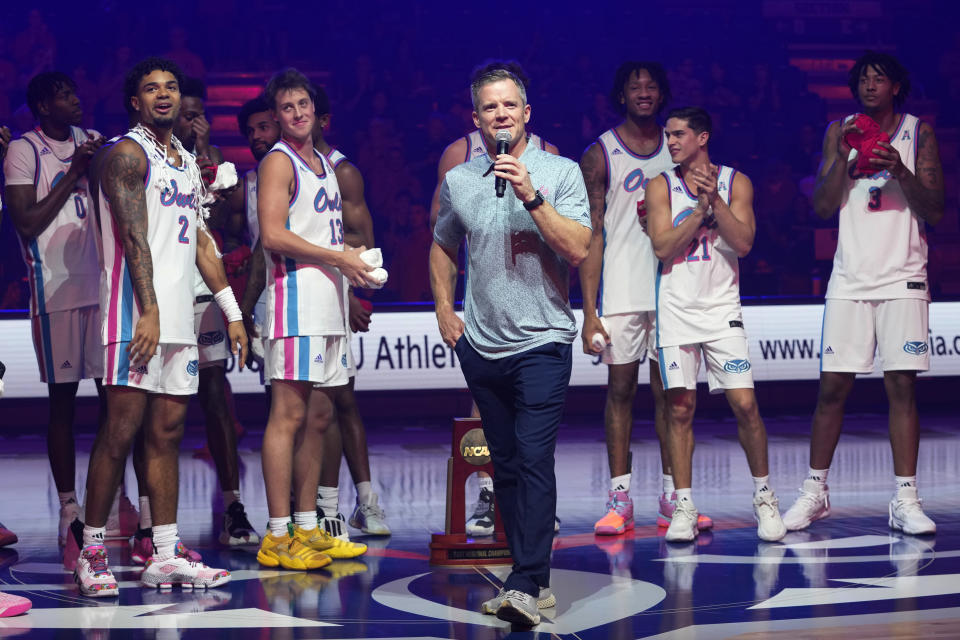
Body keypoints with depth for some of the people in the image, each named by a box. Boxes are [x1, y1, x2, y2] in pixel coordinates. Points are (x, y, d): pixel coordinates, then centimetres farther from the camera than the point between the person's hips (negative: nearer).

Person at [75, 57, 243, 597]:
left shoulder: (187, 161, 20)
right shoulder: (126, 154, -5)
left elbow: (200, 239, 23)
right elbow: (134, 237, -15)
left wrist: (233, 313, 19)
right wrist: (149, 311, -23)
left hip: (179, 317, 8)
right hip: (136, 314, -8)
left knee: (168, 431, 6)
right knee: (122, 430, -8)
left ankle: (167, 556, 7)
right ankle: (93, 551, -1)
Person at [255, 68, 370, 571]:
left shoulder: (324, 165, 21)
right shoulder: (278, 162, -6)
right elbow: (273, 235, -17)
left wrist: (357, 260, 8)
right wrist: (338, 258, -16)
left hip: (328, 301, 9)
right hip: (295, 297, -9)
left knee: (319, 416, 10)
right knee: (289, 414, -11)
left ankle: (307, 528, 16)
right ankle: (277, 537, -11)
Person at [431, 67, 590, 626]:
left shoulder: (560, 172, -2)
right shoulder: (458, 181, 8)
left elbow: (579, 249, -13)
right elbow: (443, 247, 23)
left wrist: (531, 197, -20)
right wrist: (444, 309, 14)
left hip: (542, 341, -4)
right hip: (481, 345, 5)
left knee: (535, 461, -14)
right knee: (506, 466, 10)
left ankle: (527, 585, -18)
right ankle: (534, 578, 19)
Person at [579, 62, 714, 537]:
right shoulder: (600, 154, 1)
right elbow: (592, 234, -3)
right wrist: (589, 311, -9)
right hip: (621, 292, -2)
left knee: (669, 392, 4)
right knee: (621, 389, 1)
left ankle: (673, 498, 9)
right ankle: (619, 501, 5)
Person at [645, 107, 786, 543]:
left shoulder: (735, 182, 4)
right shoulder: (661, 187, 4)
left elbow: (743, 242, -8)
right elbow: (663, 247, -7)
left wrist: (715, 199, -15)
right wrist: (700, 207, -13)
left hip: (722, 307, 0)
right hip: (677, 308, 1)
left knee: (745, 405, -5)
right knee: (680, 409, 1)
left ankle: (763, 496, 10)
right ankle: (684, 506, 8)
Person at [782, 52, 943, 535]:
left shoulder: (919, 133, 5)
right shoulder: (840, 132, 9)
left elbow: (935, 211, -1)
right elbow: (822, 206, 3)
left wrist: (902, 172, -17)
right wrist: (845, 160, -11)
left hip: (902, 278, -1)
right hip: (850, 277, 1)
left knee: (902, 386, -4)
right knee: (832, 387, 1)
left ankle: (905, 500, -1)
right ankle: (815, 493, 12)